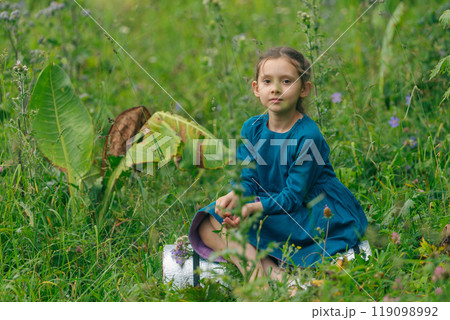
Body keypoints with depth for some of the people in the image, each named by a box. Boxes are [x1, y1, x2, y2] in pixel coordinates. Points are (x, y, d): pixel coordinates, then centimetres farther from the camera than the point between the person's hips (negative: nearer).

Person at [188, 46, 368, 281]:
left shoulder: (308, 136, -18)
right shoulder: (252, 128, 2)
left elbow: (294, 196, -19)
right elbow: (248, 179, -1)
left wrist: (253, 208, -32)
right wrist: (234, 197, -25)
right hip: (271, 207, 7)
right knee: (207, 224, -14)